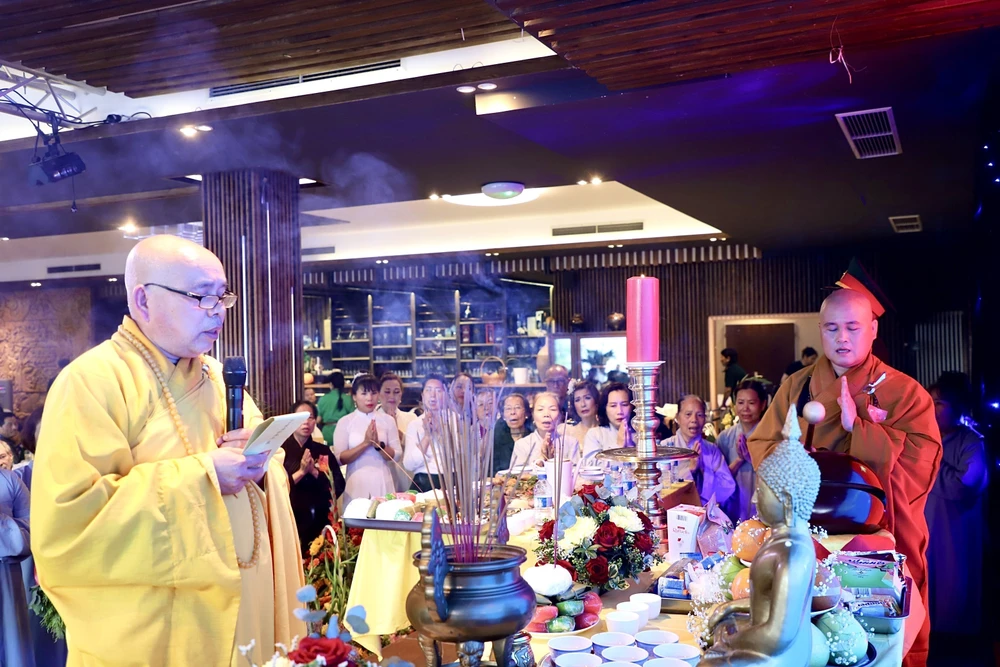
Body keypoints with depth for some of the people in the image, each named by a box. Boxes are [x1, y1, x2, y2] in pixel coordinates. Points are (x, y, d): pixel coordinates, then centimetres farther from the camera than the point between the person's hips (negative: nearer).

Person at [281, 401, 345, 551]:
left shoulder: (324, 451, 8)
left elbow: (339, 486, 0)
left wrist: (314, 471, -12)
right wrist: (301, 472, -15)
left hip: (319, 521, 3)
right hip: (290, 519, -3)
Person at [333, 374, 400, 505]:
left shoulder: (387, 420, 4)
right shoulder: (345, 422, -1)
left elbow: (396, 456, 2)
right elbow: (339, 459, -8)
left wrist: (378, 444, -15)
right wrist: (365, 443, -18)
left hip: (382, 484, 2)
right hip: (357, 484, -1)